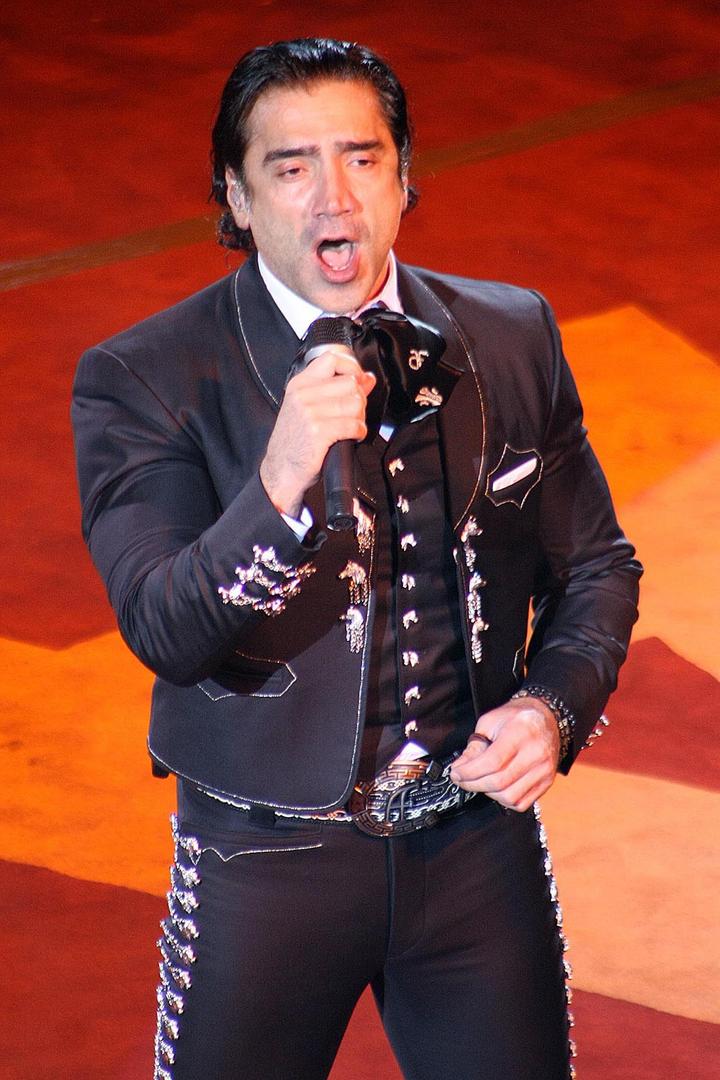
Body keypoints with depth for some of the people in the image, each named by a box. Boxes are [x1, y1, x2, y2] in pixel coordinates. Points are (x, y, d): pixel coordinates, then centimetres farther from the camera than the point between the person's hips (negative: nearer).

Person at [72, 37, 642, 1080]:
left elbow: (596, 565, 10)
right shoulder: (144, 380, -11)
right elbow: (167, 632, -23)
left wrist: (553, 703, -8)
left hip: (479, 845, 3)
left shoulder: (512, 338, 0)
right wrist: (281, 486, -39)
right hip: (269, 866, -2)